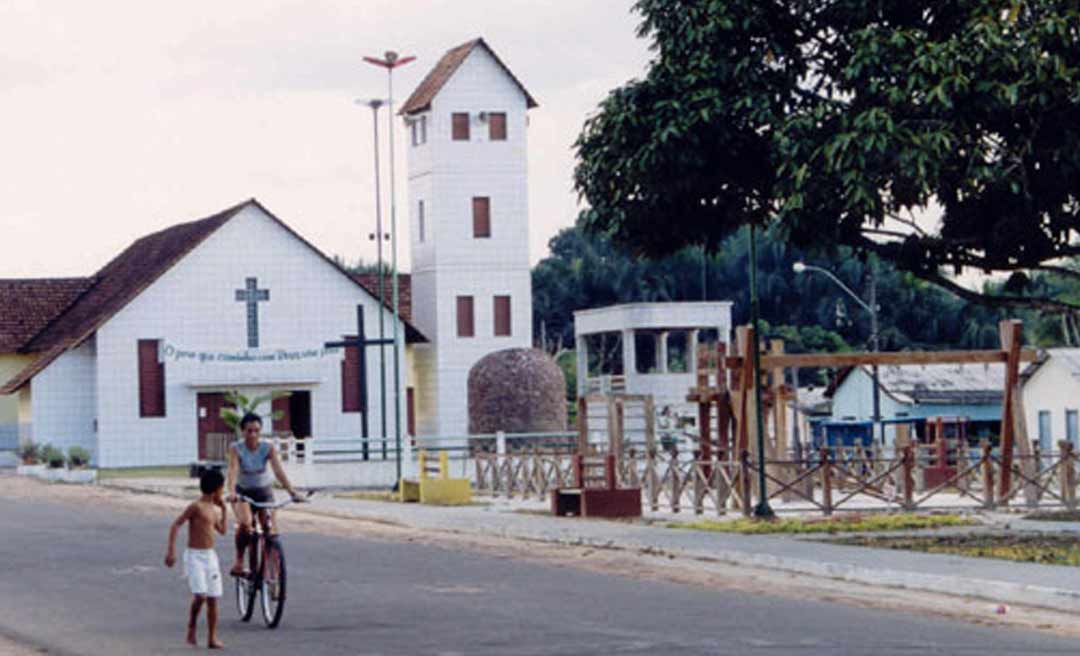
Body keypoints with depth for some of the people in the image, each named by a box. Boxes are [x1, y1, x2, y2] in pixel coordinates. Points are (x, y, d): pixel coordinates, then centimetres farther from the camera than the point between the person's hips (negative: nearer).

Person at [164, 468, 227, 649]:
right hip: (195, 556, -7)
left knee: (213, 599, 4)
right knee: (200, 595, -19)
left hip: (210, 556, 7)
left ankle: (212, 638, 8)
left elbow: (222, 530, 26)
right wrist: (171, 550, -22)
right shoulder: (196, 507, -11)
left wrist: (223, 509, 20)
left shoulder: (213, 509, 14)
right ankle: (191, 628, 4)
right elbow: (176, 525, -15)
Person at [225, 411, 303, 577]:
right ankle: (239, 560, -12)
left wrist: (292, 492, -39)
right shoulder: (236, 448, -19)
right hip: (243, 492, -2)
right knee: (246, 523, -29)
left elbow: (279, 471, -26)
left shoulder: (268, 448, -17)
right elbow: (233, 470, -33)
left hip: (264, 491, 2)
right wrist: (232, 493, -51)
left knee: (270, 528, -9)